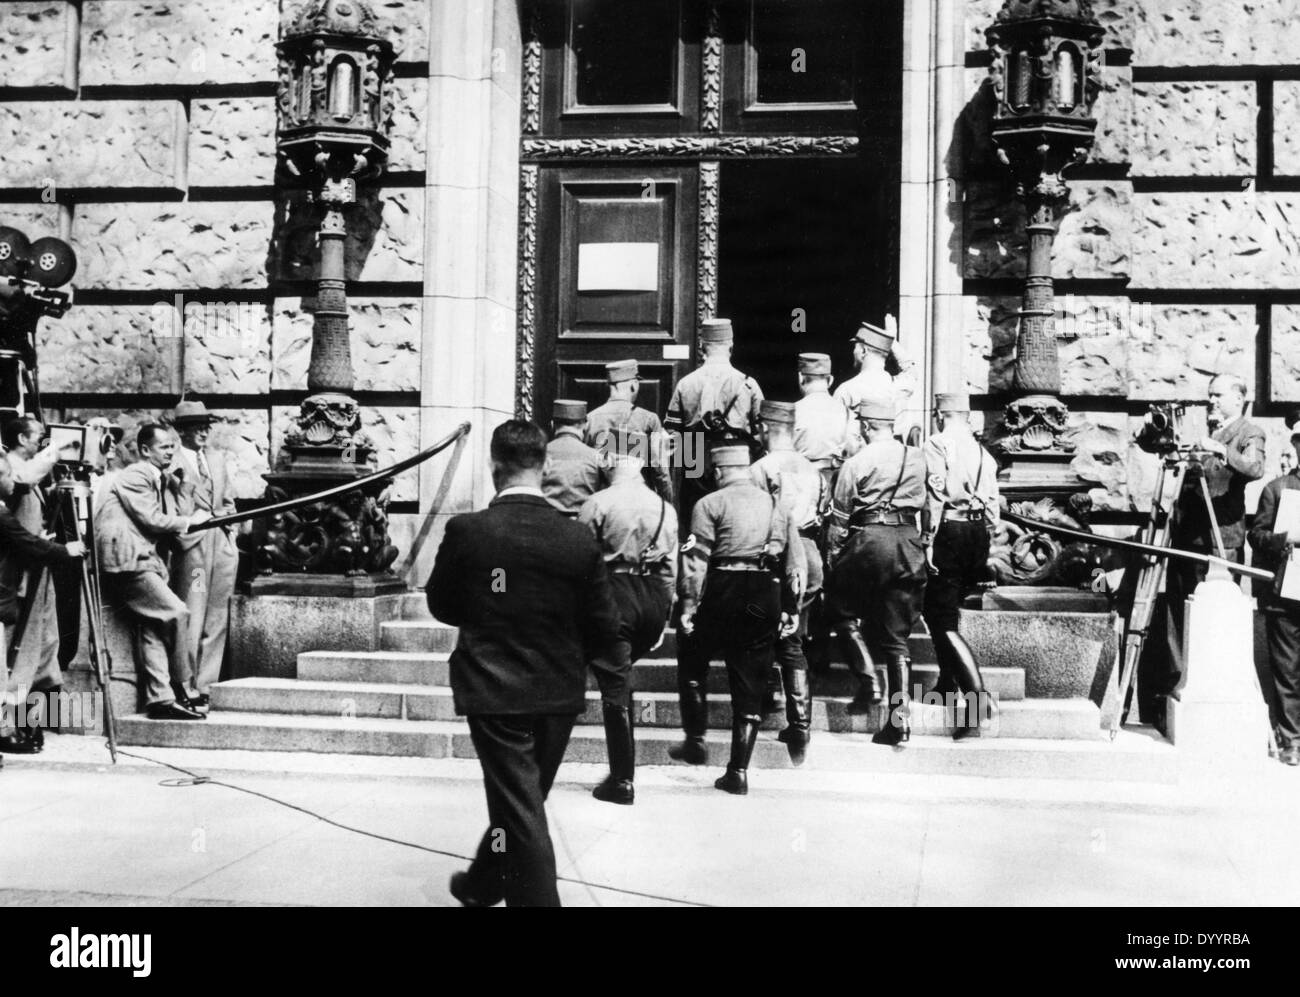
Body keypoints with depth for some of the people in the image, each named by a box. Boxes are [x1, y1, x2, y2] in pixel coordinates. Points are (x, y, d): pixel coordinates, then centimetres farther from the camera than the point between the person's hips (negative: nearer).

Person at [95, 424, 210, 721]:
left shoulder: (164, 481, 21)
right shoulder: (134, 476, -6)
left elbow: (165, 522, 19)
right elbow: (152, 520, -13)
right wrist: (190, 520, -2)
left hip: (145, 560, 9)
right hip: (127, 562, -9)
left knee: (154, 627, 2)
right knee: (177, 613, -15)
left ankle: (160, 699, 0)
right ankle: (182, 692, -7)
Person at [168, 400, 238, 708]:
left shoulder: (217, 459, 19)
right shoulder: (171, 464, -4)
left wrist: (224, 517, 7)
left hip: (223, 547, 7)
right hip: (191, 547, -7)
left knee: (217, 622, 6)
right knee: (190, 619, -8)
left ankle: (205, 687, 12)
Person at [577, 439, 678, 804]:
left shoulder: (597, 504, -7)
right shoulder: (664, 507, 5)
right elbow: (670, 568, 7)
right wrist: (662, 616, 15)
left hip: (613, 593, -4)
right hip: (653, 596, 4)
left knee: (615, 688, 3)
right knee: (622, 678, 21)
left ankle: (622, 781, 5)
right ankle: (622, 773, 23)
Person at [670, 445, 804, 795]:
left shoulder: (710, 504, -1)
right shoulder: (775, 506, 14)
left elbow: (696, 560, -9)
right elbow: (797, 563, 13)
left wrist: (689, 606, -8)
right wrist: (790, 609, 18)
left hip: (723, 590, -4)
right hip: (766, 596, 4)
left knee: (692, 662, 19)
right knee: (750, 685, 7)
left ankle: (695, 741, 16)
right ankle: (739, 770, 7)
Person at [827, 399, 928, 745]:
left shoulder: (857, 462, -2)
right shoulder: (917, 458, 9)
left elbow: (840, 515, 2)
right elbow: (923, 503, 13)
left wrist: (832, 553, 12)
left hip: (869, 538, -4)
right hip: (909, 540, 4)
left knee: (845, 612, 17)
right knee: (897, 633, 7)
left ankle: (872, 681, 0)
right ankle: (900, 718, 4)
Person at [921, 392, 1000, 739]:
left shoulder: (937, 445, -3)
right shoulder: (982, 451, 15)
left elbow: (935, 495, -12)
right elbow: (992, 500, 12)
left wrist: (929, 540, -11)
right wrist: (987, 542, 17)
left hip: (949, 531, -7)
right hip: (978, 532, 7)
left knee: (942, 620, -6)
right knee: (942, 610, 22)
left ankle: (975, 692, -21)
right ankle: (949, 685, 27)